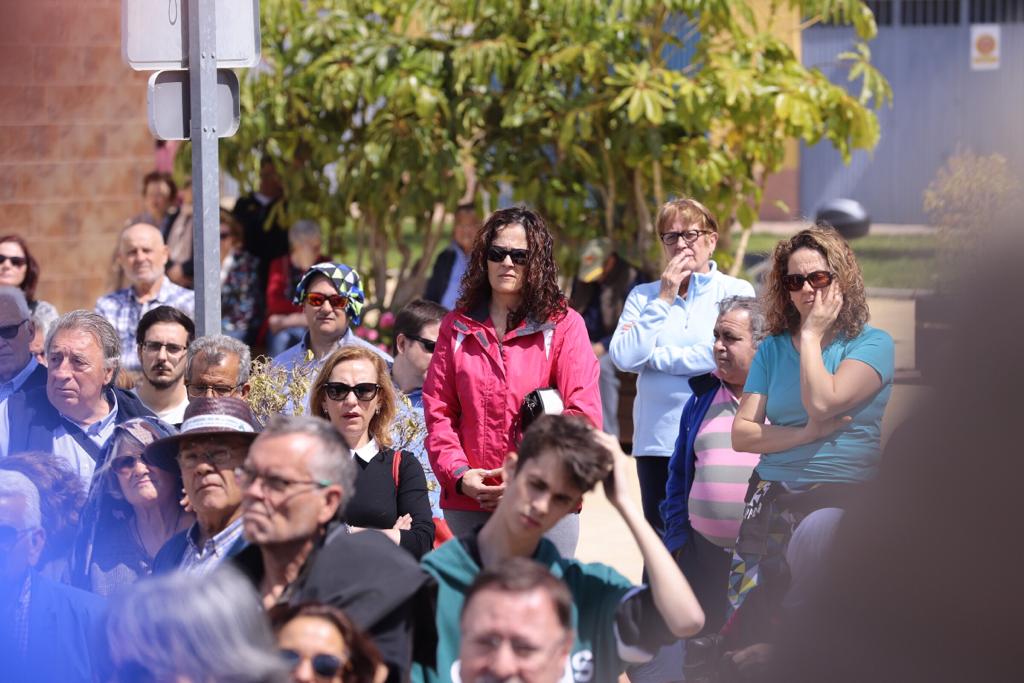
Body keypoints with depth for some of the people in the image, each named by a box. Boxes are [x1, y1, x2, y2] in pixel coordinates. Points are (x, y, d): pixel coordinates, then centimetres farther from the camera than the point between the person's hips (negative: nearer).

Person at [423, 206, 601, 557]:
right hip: (468, 504, 3)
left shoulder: (563, 324, 3)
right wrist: (459, 474, -7)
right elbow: (437, 410, 10)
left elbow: (584, 415, -5)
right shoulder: (458, 326, 12)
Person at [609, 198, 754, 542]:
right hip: (657, 440, 3)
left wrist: (649, 356, -2)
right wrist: (664, 300, -3)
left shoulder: (737, 292, 3)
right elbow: (623, 358, -3)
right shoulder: (643, 295, 12)